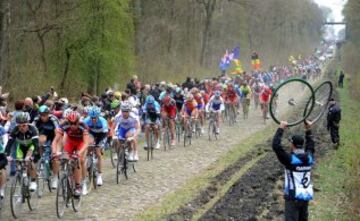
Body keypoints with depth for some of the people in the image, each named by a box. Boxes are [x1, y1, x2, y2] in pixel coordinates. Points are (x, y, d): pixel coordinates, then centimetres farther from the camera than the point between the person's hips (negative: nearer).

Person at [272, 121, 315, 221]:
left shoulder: (290, 159, -16)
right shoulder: (309, 158, 2)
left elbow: (276, 145, -21)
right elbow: (311, 146, 24)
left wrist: (281, 129, -15)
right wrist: (308, 130, 25)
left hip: (293, 197, -6)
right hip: (307, 196, 6)